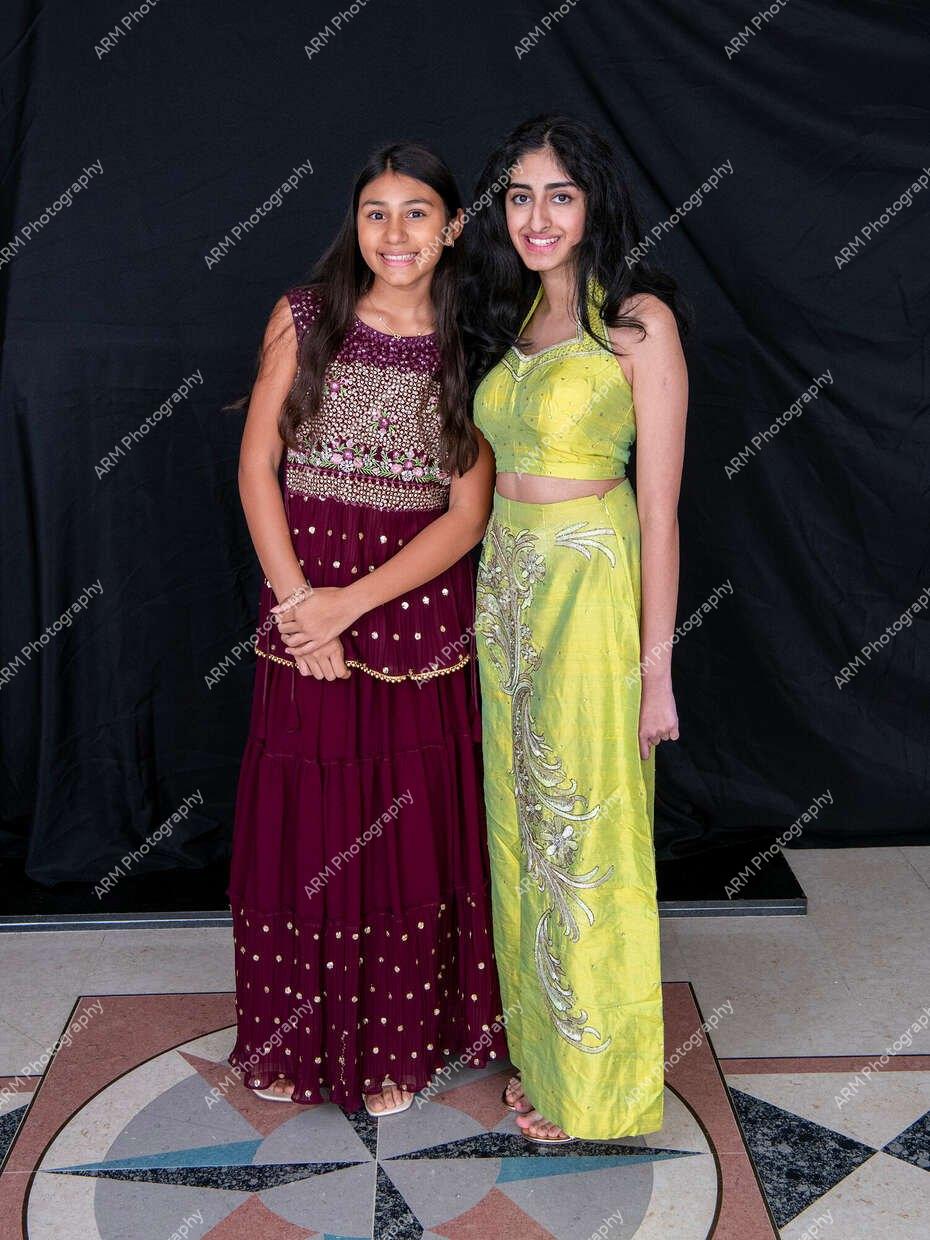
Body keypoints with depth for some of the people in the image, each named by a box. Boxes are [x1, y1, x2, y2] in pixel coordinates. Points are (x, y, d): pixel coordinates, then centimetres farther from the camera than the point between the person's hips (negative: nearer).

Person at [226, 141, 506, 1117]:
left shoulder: (469, 350, 2)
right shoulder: (304, 318, 2)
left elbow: (467, 515, -4)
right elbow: (258, 466, 0)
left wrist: (351, 602, -13)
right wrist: (298, 601, -10)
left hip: (422, 610, 0)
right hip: (306, 606, 0)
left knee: (415, 830, 7)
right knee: (305, 824, 8)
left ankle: (398, 1043, 26)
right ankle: (293, 1041, 28)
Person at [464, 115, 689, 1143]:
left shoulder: (639, 321, -9)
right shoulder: (509, 317, 12)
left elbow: (660, 508, -12)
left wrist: (656, 668, -14)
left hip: (592, 587, -7)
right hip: (504, 583, 7)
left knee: (585, 831, 3)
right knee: (520, 821, 14)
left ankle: (594, 1079, 24)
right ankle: (538, 1046, 32)